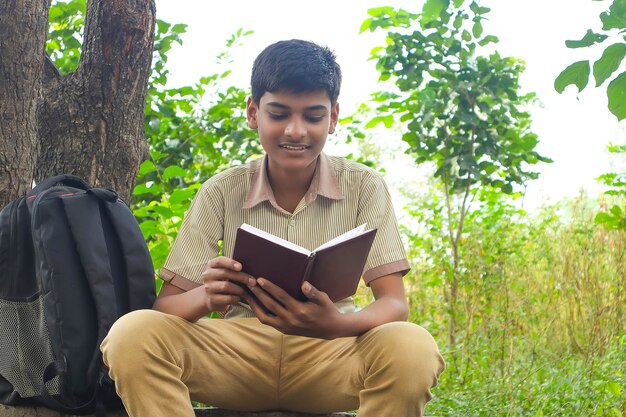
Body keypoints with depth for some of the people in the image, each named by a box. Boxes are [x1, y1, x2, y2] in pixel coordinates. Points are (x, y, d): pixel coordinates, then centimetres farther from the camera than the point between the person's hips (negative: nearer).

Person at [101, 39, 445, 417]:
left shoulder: (364, 187, 1)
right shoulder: (221, 192, 3)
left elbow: (394, 304, -7)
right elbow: (165, 307, -1)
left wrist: (336, 325, -32)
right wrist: (207, 296, -27)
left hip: (331, 356, 0)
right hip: (239, 354, 1)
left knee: (411, 348, -34)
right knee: (134, 334, -28)